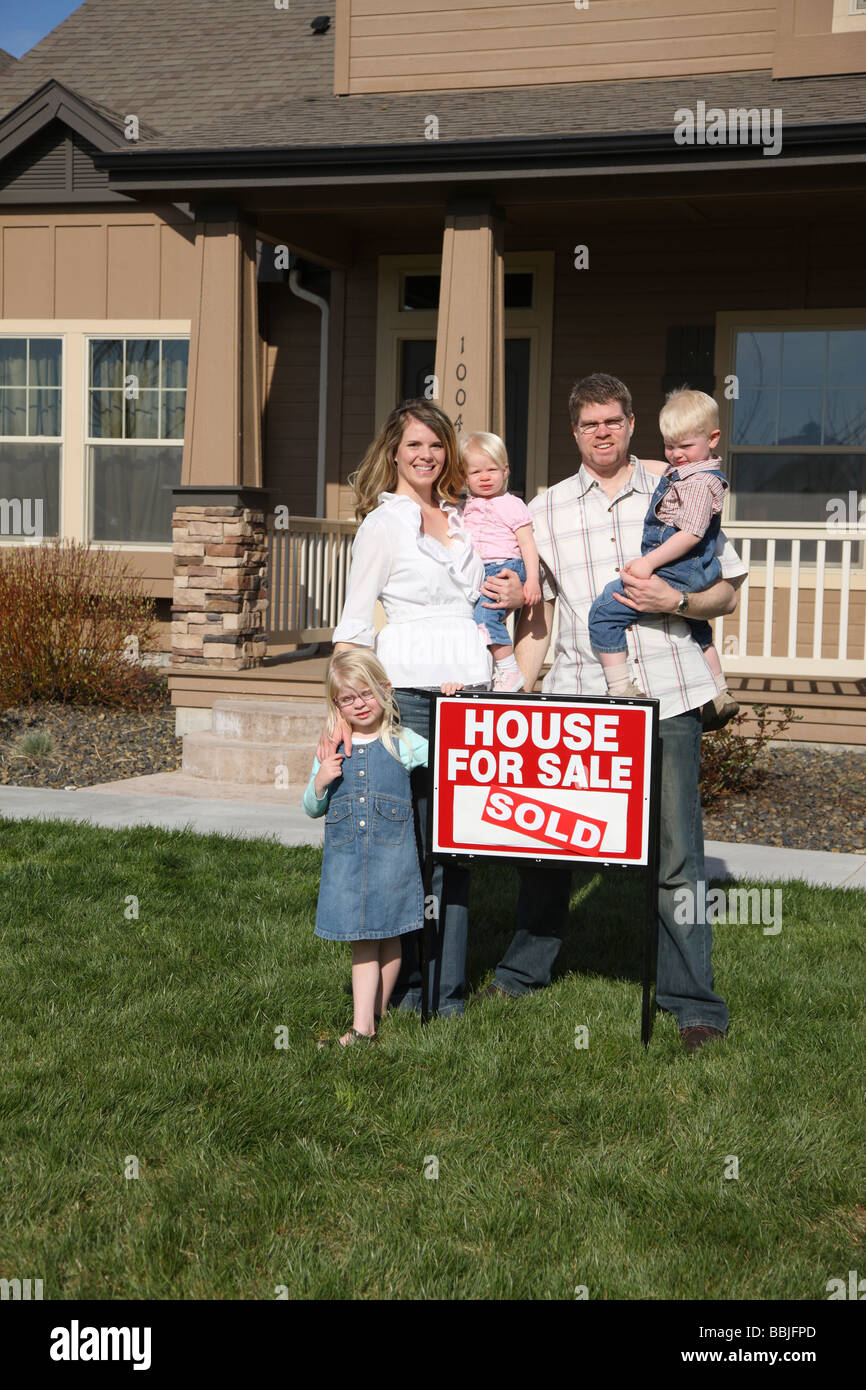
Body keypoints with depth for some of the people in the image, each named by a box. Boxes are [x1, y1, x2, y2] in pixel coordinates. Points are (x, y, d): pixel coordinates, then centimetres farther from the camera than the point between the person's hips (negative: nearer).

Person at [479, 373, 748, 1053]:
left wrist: (675, 600, -10)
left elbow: (729, 590, 9)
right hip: (577, 696, 2)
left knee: (675, 852, -2)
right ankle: (523, 971, 28)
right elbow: (536, 614, 13)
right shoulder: (546, 510, 11)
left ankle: (694, 1002, 8)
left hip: (664, 697, -2)